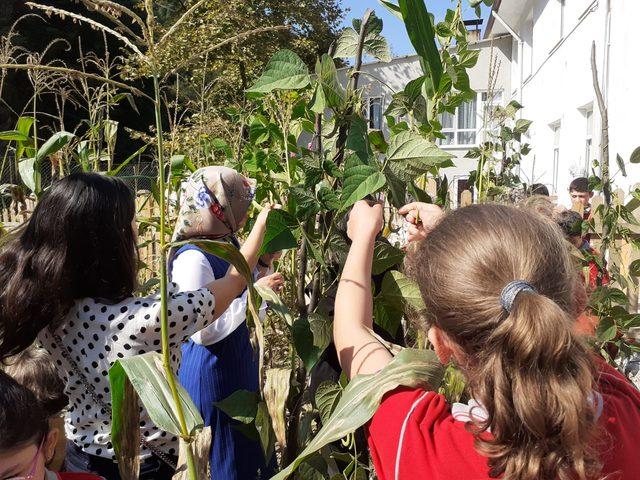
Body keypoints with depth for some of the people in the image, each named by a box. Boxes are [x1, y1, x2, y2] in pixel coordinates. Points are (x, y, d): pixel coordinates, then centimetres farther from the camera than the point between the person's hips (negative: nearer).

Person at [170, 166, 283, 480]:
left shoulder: (227, 245, 3)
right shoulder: (193, 258, -23)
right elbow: (204, 332, -27)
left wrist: (264, 264, 0)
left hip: (238, 365, 9)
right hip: (212, 374, -9)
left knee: (255, 450, 23)